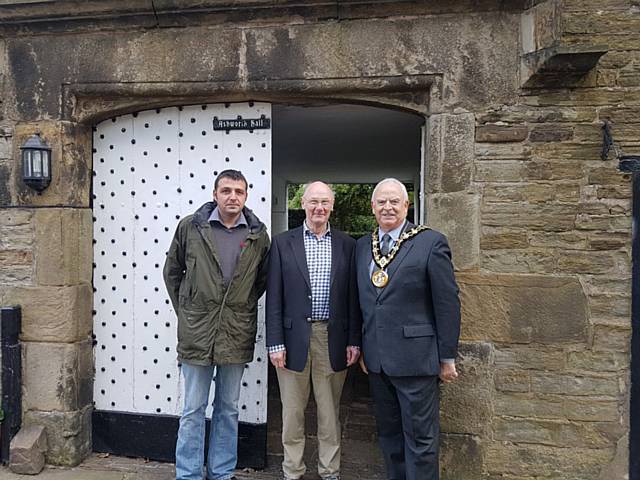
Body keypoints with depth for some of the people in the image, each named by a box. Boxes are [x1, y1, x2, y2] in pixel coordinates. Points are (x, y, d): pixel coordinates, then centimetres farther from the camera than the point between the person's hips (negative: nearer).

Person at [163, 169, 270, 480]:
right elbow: (172, 272, 9)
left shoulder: (258, 234, 0)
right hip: (196, 332, -1)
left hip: (237, 334, 2)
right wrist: (183, 310, 7)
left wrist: (243, 307, 7)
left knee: (228, 410, 15)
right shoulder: (190, 226, -3)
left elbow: (263, 278, 13)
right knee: (193, 410, 10)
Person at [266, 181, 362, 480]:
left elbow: (352, 296, 5)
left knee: (330, 411, 13)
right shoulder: (283, 243, 1)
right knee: (292, 411, 11)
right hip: (294, 336, -1)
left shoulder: (347, 245, 4)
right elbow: (274, 297, -2)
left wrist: (354, 340, 1)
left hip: (333, 338, 1)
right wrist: (274, 342, -6)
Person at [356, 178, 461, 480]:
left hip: (415, 358, -5)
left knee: (420, 438, 6)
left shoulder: (431, 242, -8)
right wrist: (361, 347, 13)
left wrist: (447, 357, -7)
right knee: (388, 433, 19)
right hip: (376, 359, 6)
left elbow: (447, 304, -8)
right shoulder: (363, 246, 9)